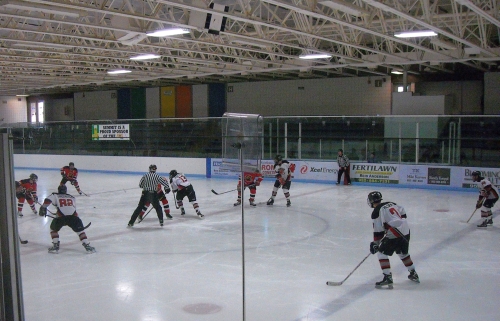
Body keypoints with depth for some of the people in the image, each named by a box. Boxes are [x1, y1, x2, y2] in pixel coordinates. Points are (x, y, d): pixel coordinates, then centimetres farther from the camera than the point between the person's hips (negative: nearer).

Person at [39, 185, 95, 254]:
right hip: (73, 216, 1)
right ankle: (87, 246, 6)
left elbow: (47, 200, 3)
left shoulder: (55, 196, 21)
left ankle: (55, 246, 17)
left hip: (61, 217, -1)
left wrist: (43, 208, 8)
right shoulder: (72, 198, 30)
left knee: (53, 229, 26)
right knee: (80, 230, 18)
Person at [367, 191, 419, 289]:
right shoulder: (391, 204, 15)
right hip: (406, 231, 8)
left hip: (394, 234, -8)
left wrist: (375, 244, 5)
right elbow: (403, 213, 25)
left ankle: (387, 277, -6)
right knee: (403, 253, 28)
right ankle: (413, 274, 37)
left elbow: (378, 231, -5)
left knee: (381, 252, 3)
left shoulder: (376, 212, -6)